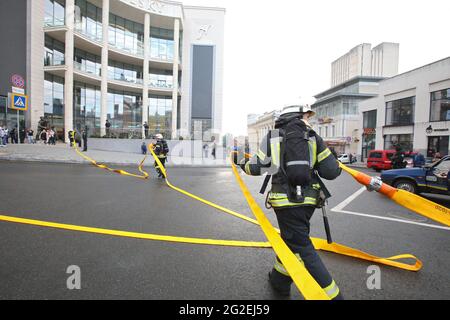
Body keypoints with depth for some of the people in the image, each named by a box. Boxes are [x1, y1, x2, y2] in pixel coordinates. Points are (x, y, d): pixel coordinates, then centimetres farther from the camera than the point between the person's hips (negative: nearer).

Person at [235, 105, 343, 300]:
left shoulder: (273, 136, 1)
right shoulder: (313, 137, 3)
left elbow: (257, 168, 1)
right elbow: (331, 172, -1)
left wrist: (244, 165, 22)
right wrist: (336, 166, 22)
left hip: (286, 200, -3)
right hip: (308, 200, 4)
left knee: (303, 249, 3)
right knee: (292, 240, 22)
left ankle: (331, 295, 5)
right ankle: (279, 281, 40)